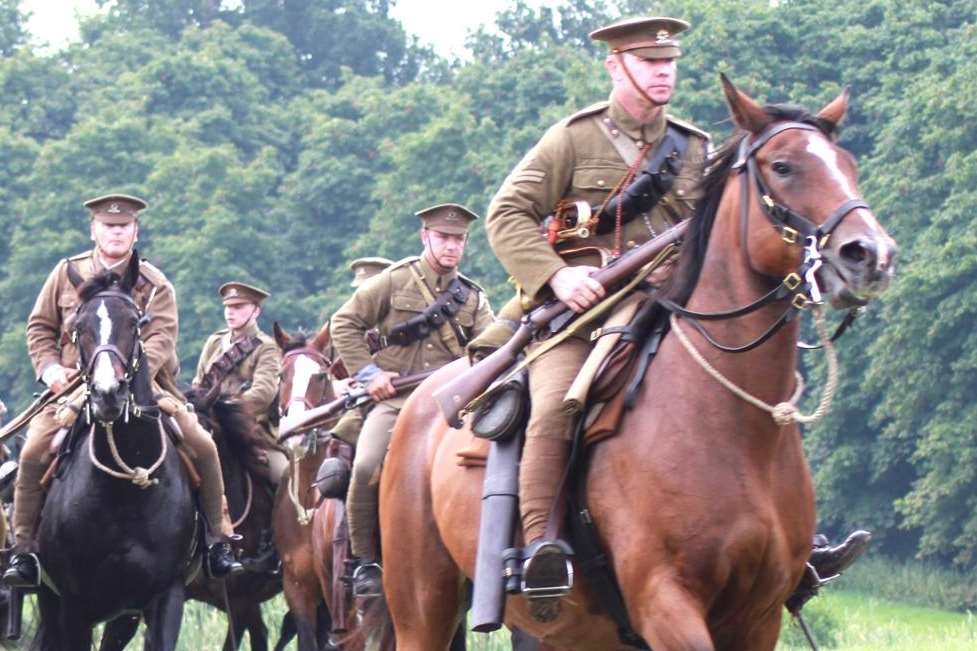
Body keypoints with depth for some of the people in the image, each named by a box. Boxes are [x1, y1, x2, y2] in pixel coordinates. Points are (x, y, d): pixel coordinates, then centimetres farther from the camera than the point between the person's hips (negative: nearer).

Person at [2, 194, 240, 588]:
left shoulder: (154, 285, 2)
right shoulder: (67, 274, 9)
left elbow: (162, 338, -10)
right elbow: (40, 327, 14)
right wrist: (49, 367, -6)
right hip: (74, 385, 1)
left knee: (202, 446, -16)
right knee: (34, 452, -21)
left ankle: (218, 539, 0)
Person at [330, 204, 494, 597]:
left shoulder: (473, 298, 18)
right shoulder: (395, 281, 7)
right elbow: (344, 324, 6)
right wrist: (368, 373, -3)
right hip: (394, 398, -3)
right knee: (367, 466, -26)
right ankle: (366, 560, -11)